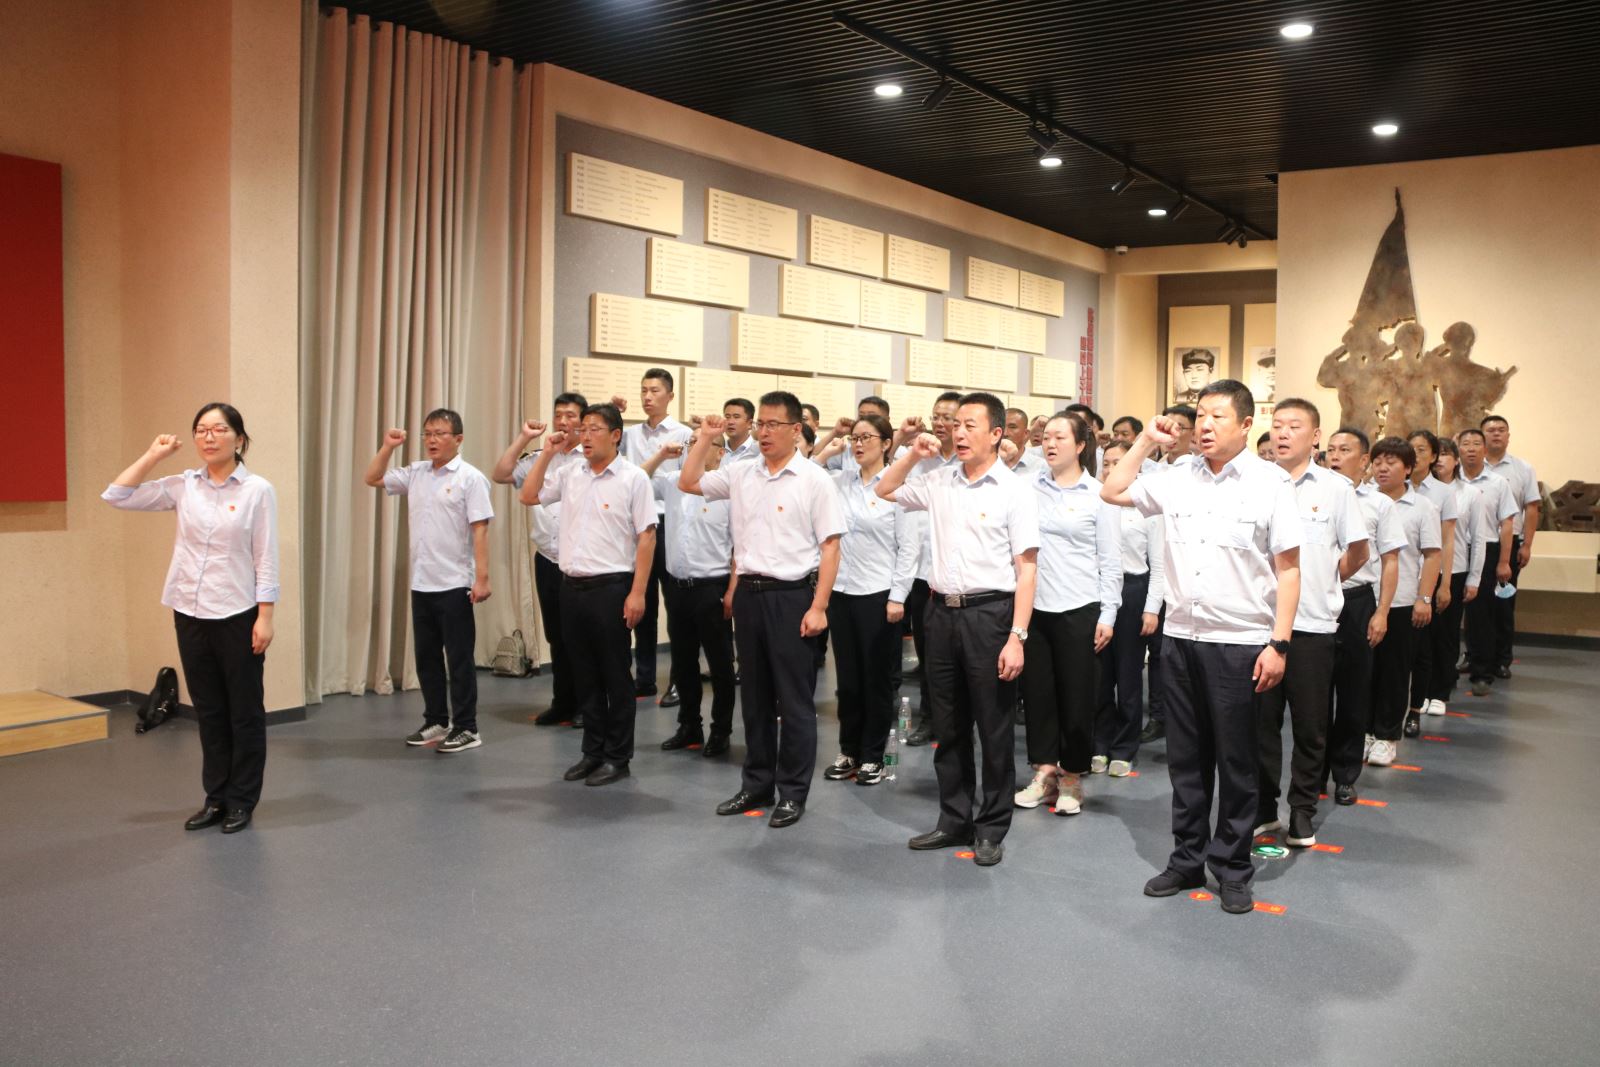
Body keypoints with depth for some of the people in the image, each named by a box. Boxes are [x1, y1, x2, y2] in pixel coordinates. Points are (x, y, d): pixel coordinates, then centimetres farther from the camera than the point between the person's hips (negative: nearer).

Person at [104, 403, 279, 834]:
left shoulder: (257, 490, -6)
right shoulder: (183, 486, 4)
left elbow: (266, 559, -7)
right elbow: (116, 496, 2)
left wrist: (264, 617, -11)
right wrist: (153, 454, 1)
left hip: (238, 616, -4)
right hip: (190, 615, 4)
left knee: (244, 712, 6)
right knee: (208, 711, 13)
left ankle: (242, 802, 16)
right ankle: (216, 798, 23)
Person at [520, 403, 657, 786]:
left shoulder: (633, 478, -7)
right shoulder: (570, 474, 9)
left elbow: (646, 538, -9)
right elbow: (528, 496, 15)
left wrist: (637, 593, -14)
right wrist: (548, 454, 6)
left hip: (611, 586, -6)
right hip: (572, 585, 6)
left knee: (615, 676, 3)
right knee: (584, 675, 13)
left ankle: (618, 758, 14)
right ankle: (593, 752, 24)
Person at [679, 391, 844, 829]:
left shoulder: (814, 480, -7)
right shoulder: (742, 474, 8)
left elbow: (830, 547, -9)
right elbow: (689, 482, 17)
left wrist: (818, 607, -15)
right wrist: (705, 439, 7)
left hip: (792, 595, -5)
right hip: (748, 592, 6)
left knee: (795, 699, 2)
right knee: (754, 695, 14)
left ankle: (793, 792, 13)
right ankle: (756, 784, 26)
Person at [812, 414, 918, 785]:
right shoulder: (841, 482, 6)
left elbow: (909, 546, -8)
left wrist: (897, 596, -11)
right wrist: (823, 454, 0)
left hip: (879, 594, -5)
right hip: (841, 592, 5)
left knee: (877, 678, 6)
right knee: (848, 677, 12)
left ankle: (872, 756, 18)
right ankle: (849, 751, 24)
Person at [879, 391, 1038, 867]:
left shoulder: (1014, 491, -8)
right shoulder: (940, 480, 8)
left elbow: (1026, 570, -10)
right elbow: (886, 490, 23)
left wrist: (1017, 636, -17)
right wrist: (913, 454, 6)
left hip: (989, 613, -5)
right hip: (942, 611, 5)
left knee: (994, 729, 4)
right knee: (949, 728, 14)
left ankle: (991, 829, 17)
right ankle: (954, 820, 26)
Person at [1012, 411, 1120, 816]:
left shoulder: (1098, 495, -2)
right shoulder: (1029, 487, 4)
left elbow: (1110, 562, -1)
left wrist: (1107, 615, -5)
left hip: (1079, 609, -3)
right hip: (1033, 605, 3)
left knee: (1076, 696, 5)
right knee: (1037, 691, 9)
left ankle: (1071, 777, 20)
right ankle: (1044, 773, 23)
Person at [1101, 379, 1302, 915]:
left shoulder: (1270, 482, -6)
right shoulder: (1179, 476, 5)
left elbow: (1288, 570, -7)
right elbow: (1112, 492, 14)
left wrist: (1278, 644, -11)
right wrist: (1146, 441, 8)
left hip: (1241, 643, -4)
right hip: (1180, 637, 4)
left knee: (1235, 761, 7)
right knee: (1185, 756, 13)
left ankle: (1232, 868, 21)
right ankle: (1187, 859, 26)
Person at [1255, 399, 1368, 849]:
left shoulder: (1336, 488, 1)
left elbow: (1357, 551, 8)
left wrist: (1325, 581, 12)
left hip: (1313, 622, 0)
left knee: (1310, 724, 8)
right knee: (1261, 719, 7)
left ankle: (1302, 811, 22)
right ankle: (1262, 808, 20)